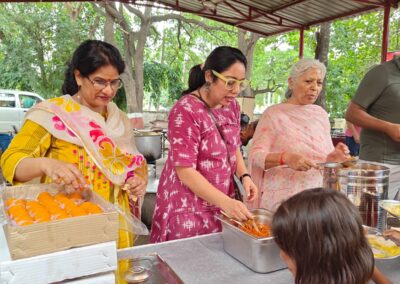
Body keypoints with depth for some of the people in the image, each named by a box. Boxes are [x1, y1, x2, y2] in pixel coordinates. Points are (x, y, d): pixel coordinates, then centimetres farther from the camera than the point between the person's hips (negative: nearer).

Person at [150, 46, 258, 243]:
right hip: (188, 209, -6)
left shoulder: (232, 106, 3)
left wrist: (244, 175, -1)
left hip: (221, 205, 6)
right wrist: (226, 202, -26)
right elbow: (185, 171, -21)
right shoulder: (185, 111, -19)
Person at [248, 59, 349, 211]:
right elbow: (256, 155, -11)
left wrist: (333, 158, -7)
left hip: (317, 197, 5)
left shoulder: (321, 114, 10)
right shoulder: (273, 113, -5)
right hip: (281, 197, -4)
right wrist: (285, 158, -29)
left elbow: (326, 157, 16)